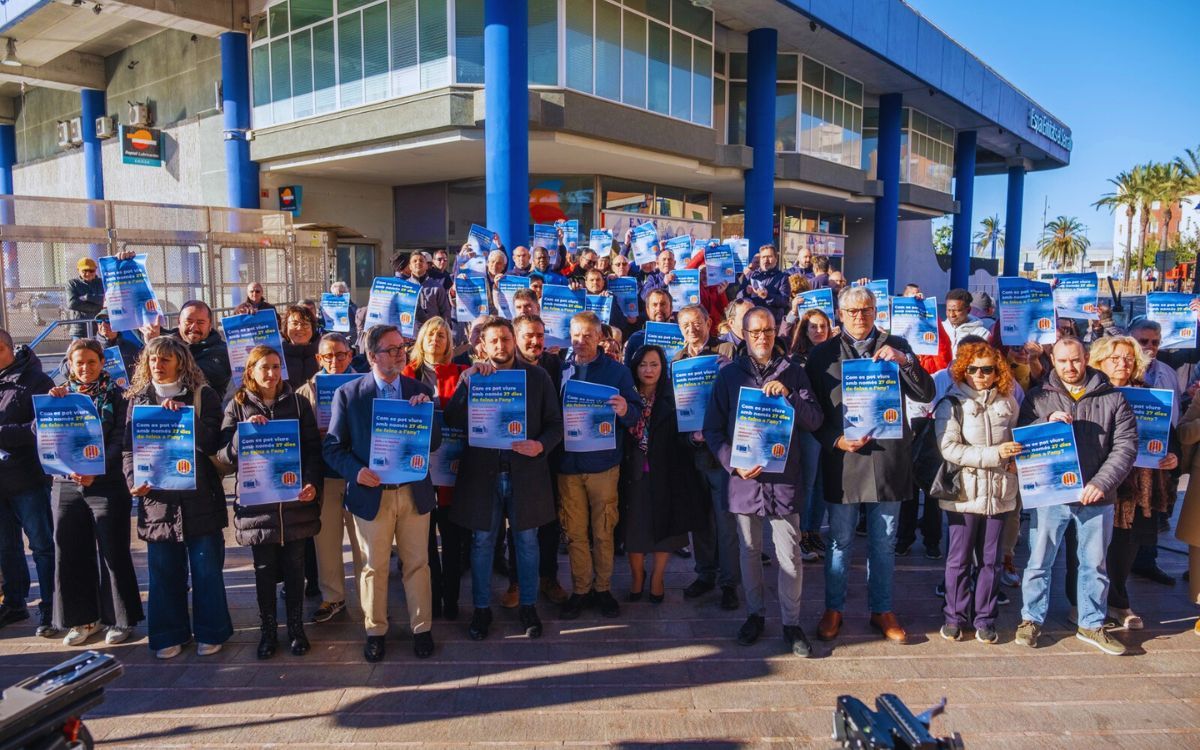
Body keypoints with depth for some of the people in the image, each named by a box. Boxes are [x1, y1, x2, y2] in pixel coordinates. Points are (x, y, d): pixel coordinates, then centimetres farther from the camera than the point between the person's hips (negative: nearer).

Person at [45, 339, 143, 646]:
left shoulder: (116, 395, 1)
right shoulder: (61, 394, 11)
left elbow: (119, 440, -7)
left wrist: (95, 471, -19)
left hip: (106, 485, -4)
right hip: (66, 485, 4)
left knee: (113, 552, 1)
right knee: (70, 553, 8)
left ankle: (120, 619, 14)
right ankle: (84, 618, 22)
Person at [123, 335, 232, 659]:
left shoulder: (203, 396, 1)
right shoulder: (139, 398, 10)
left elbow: (213, 441, -9)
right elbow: (129, 447, 7)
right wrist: (133, 480, -9)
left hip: (199, 497, -3)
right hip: (157, 498, 3)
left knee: (206, 568, 4)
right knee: (164, 571, 9)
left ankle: (210, 632, 18)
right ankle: (169, 634, 23)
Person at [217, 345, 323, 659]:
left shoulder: (298, 403, 5)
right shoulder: (237, 406, 4)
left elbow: (313, 448, 2)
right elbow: (223, 454, -1)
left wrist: (312, 483, -12)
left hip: (295, 500, 0)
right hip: (256, 501, 0)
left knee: (295, 568, 8)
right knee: (264, 570, 8)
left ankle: (296, 628, 22)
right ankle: (267, 631, 23)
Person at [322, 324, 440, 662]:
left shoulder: (421, 391, 3)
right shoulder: (348, 394, -3)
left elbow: (434, 444, 1)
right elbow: (333, 447, -2)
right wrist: (356, 471, -19)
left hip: (414, 492, 2)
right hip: (372, 493, -1)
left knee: (417, 563, 11)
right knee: (374, 567, 11)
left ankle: (421, 628, 26)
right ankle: (375, 631, 28)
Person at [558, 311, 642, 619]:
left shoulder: (617, 371, 3)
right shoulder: (560, 370, 6)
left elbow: (636, 412, -2)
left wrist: (625, 411, -25)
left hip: (603, 463, -1)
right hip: (568, 463, 2)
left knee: (603, 531, 6)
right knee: (574, 531, 7)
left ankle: (603, 588, 20)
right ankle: (580, 590, 19)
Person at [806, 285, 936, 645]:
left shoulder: (896, 346, 7)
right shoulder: (822, 353, 3)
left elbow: (926, 394, -1)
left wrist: (904, 361, -16)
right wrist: (835, 440, -13)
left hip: (888, 459, 2)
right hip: (843, 459, -1)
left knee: (884, 543, 13)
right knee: (840, 541, 8)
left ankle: (882, 610, 27)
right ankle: (833, 610, 23)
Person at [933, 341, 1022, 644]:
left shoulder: (1008, 403, 7)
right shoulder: (951, 404, -6)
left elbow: (1018, 439, 23)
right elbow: (949, 449, -15)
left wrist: (1015, 460, 2)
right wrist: (995, 454, -19)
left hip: (999, 493, 4)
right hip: (964, 493, -3)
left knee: (991, 559, 11)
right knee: (959, 559, 6)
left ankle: (985, 619, 24)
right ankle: (955, 616, 20)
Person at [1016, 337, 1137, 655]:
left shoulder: (1113, 398, 2)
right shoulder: (1038, 398, 3)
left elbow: (1126, 446, -3)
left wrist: (1101, 483, -13)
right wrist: (1048, 423, -19)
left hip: (1096, 497, 1)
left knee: (1094, 564, 14)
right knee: (1039, 561, 6)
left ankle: (1092, 625, 29)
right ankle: (1032, 619, 21)